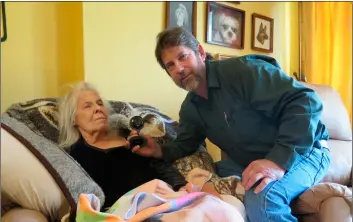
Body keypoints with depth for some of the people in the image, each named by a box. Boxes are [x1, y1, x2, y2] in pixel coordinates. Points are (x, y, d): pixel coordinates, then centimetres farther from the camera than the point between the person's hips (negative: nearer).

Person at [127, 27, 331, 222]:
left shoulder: (243, 70, -23)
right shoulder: (189, 109, 3)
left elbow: (306, 101, -29)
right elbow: (185, 146, 14)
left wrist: (279, 159, -39)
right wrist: (159, 151, -8)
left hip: (303, 152, -7)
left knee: (261, 198, -34)